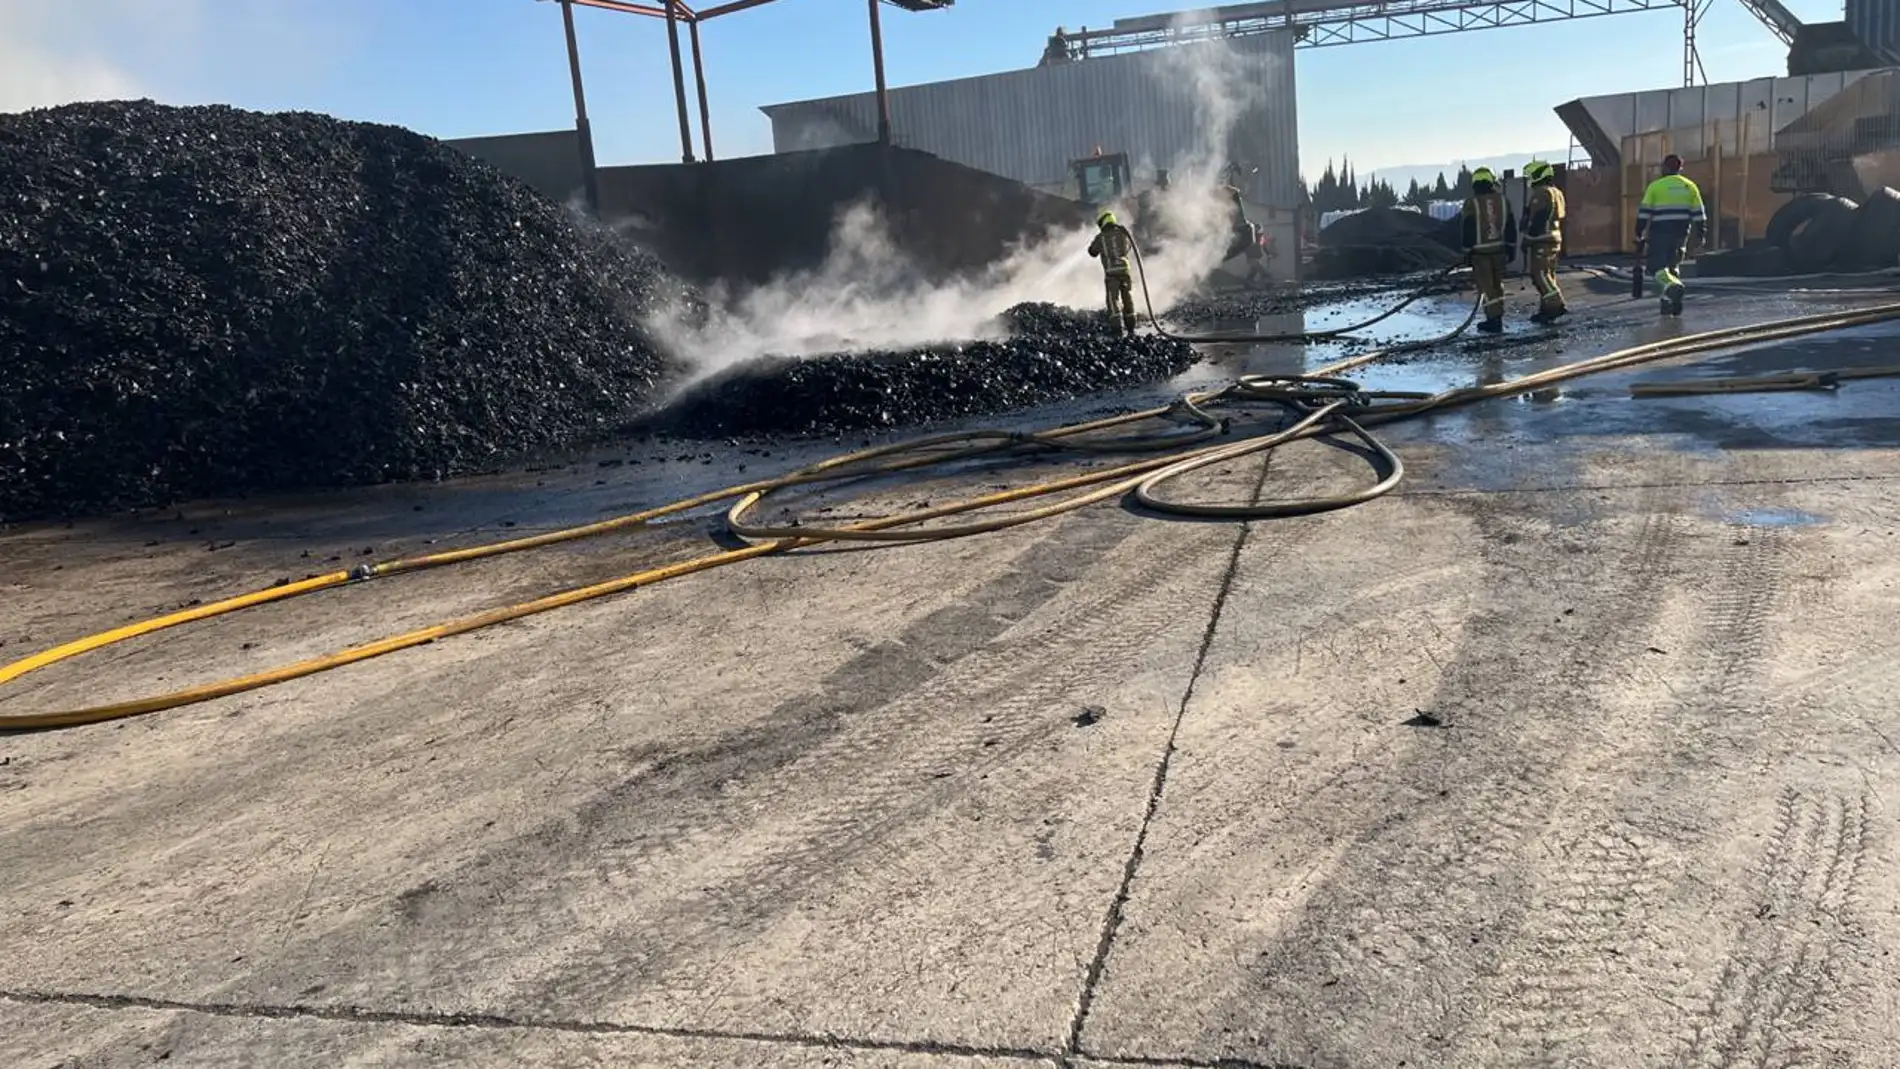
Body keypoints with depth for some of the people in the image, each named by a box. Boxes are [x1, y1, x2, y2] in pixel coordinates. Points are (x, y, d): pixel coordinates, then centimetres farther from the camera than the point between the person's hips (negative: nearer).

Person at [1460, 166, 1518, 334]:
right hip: (1499, 249, 5)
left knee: (1486, 286, -1)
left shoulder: (1471, 203, -10)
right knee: (1498, 284, 16)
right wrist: (1511, 248, 14)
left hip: (1480, 251, -5)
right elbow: (1511, 226, 7)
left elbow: (1468, 230, -8)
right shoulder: (1502, 199, 3)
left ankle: (1494, 320, -4)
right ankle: (1497, 318, 21)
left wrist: (1467, 252, -1)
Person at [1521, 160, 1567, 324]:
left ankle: (1556, 305, -16)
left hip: (1540, 241, -10)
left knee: (1539, 274, -10)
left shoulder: (1540, 194, -14)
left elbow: (1536, 220, -19)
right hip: (1555, 239, 10)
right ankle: (1546, 309, 13)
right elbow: (1559, 220, 21)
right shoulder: (1557, 193, 18)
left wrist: (1528, 240, -17)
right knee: (1548, 274, 12)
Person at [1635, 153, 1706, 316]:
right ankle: (1669, 302, 11)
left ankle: (1672, 285, -34)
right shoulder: (1690, 186, 11)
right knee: (1672, 265, 17)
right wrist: (1700, 235, 16)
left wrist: (1639, 236, 1)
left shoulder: (1655, 186, -1)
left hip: (1659, 233, -4)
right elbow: (1699, 214, 9)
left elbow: (1643, 213, -4)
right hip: (1681, 234, 4)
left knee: (1655, 266, -5)